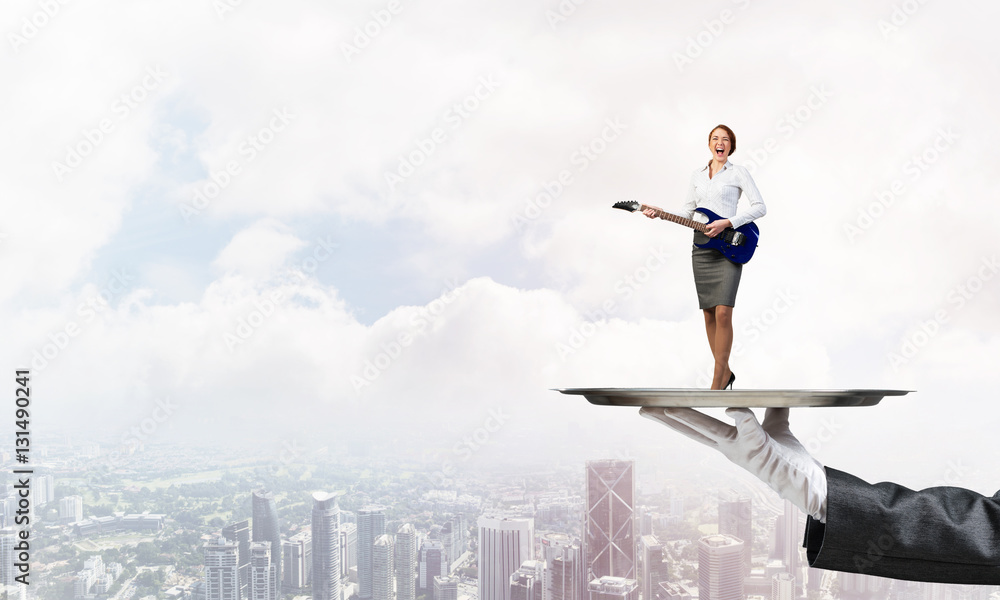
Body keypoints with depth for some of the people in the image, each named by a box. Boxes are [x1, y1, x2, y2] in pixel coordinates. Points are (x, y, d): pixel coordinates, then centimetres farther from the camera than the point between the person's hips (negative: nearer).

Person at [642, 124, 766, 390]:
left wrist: (727, 223, -15)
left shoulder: (738, 173, 1)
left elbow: (760, 207, -5)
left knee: (723, 312, -14)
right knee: (709, 313, 5)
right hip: (701, 246, 5)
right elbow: (687, 213, 18)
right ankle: (725, 371, 18)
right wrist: (660, 214, 2)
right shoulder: (696, 176, 16)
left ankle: (717, 382, -9)